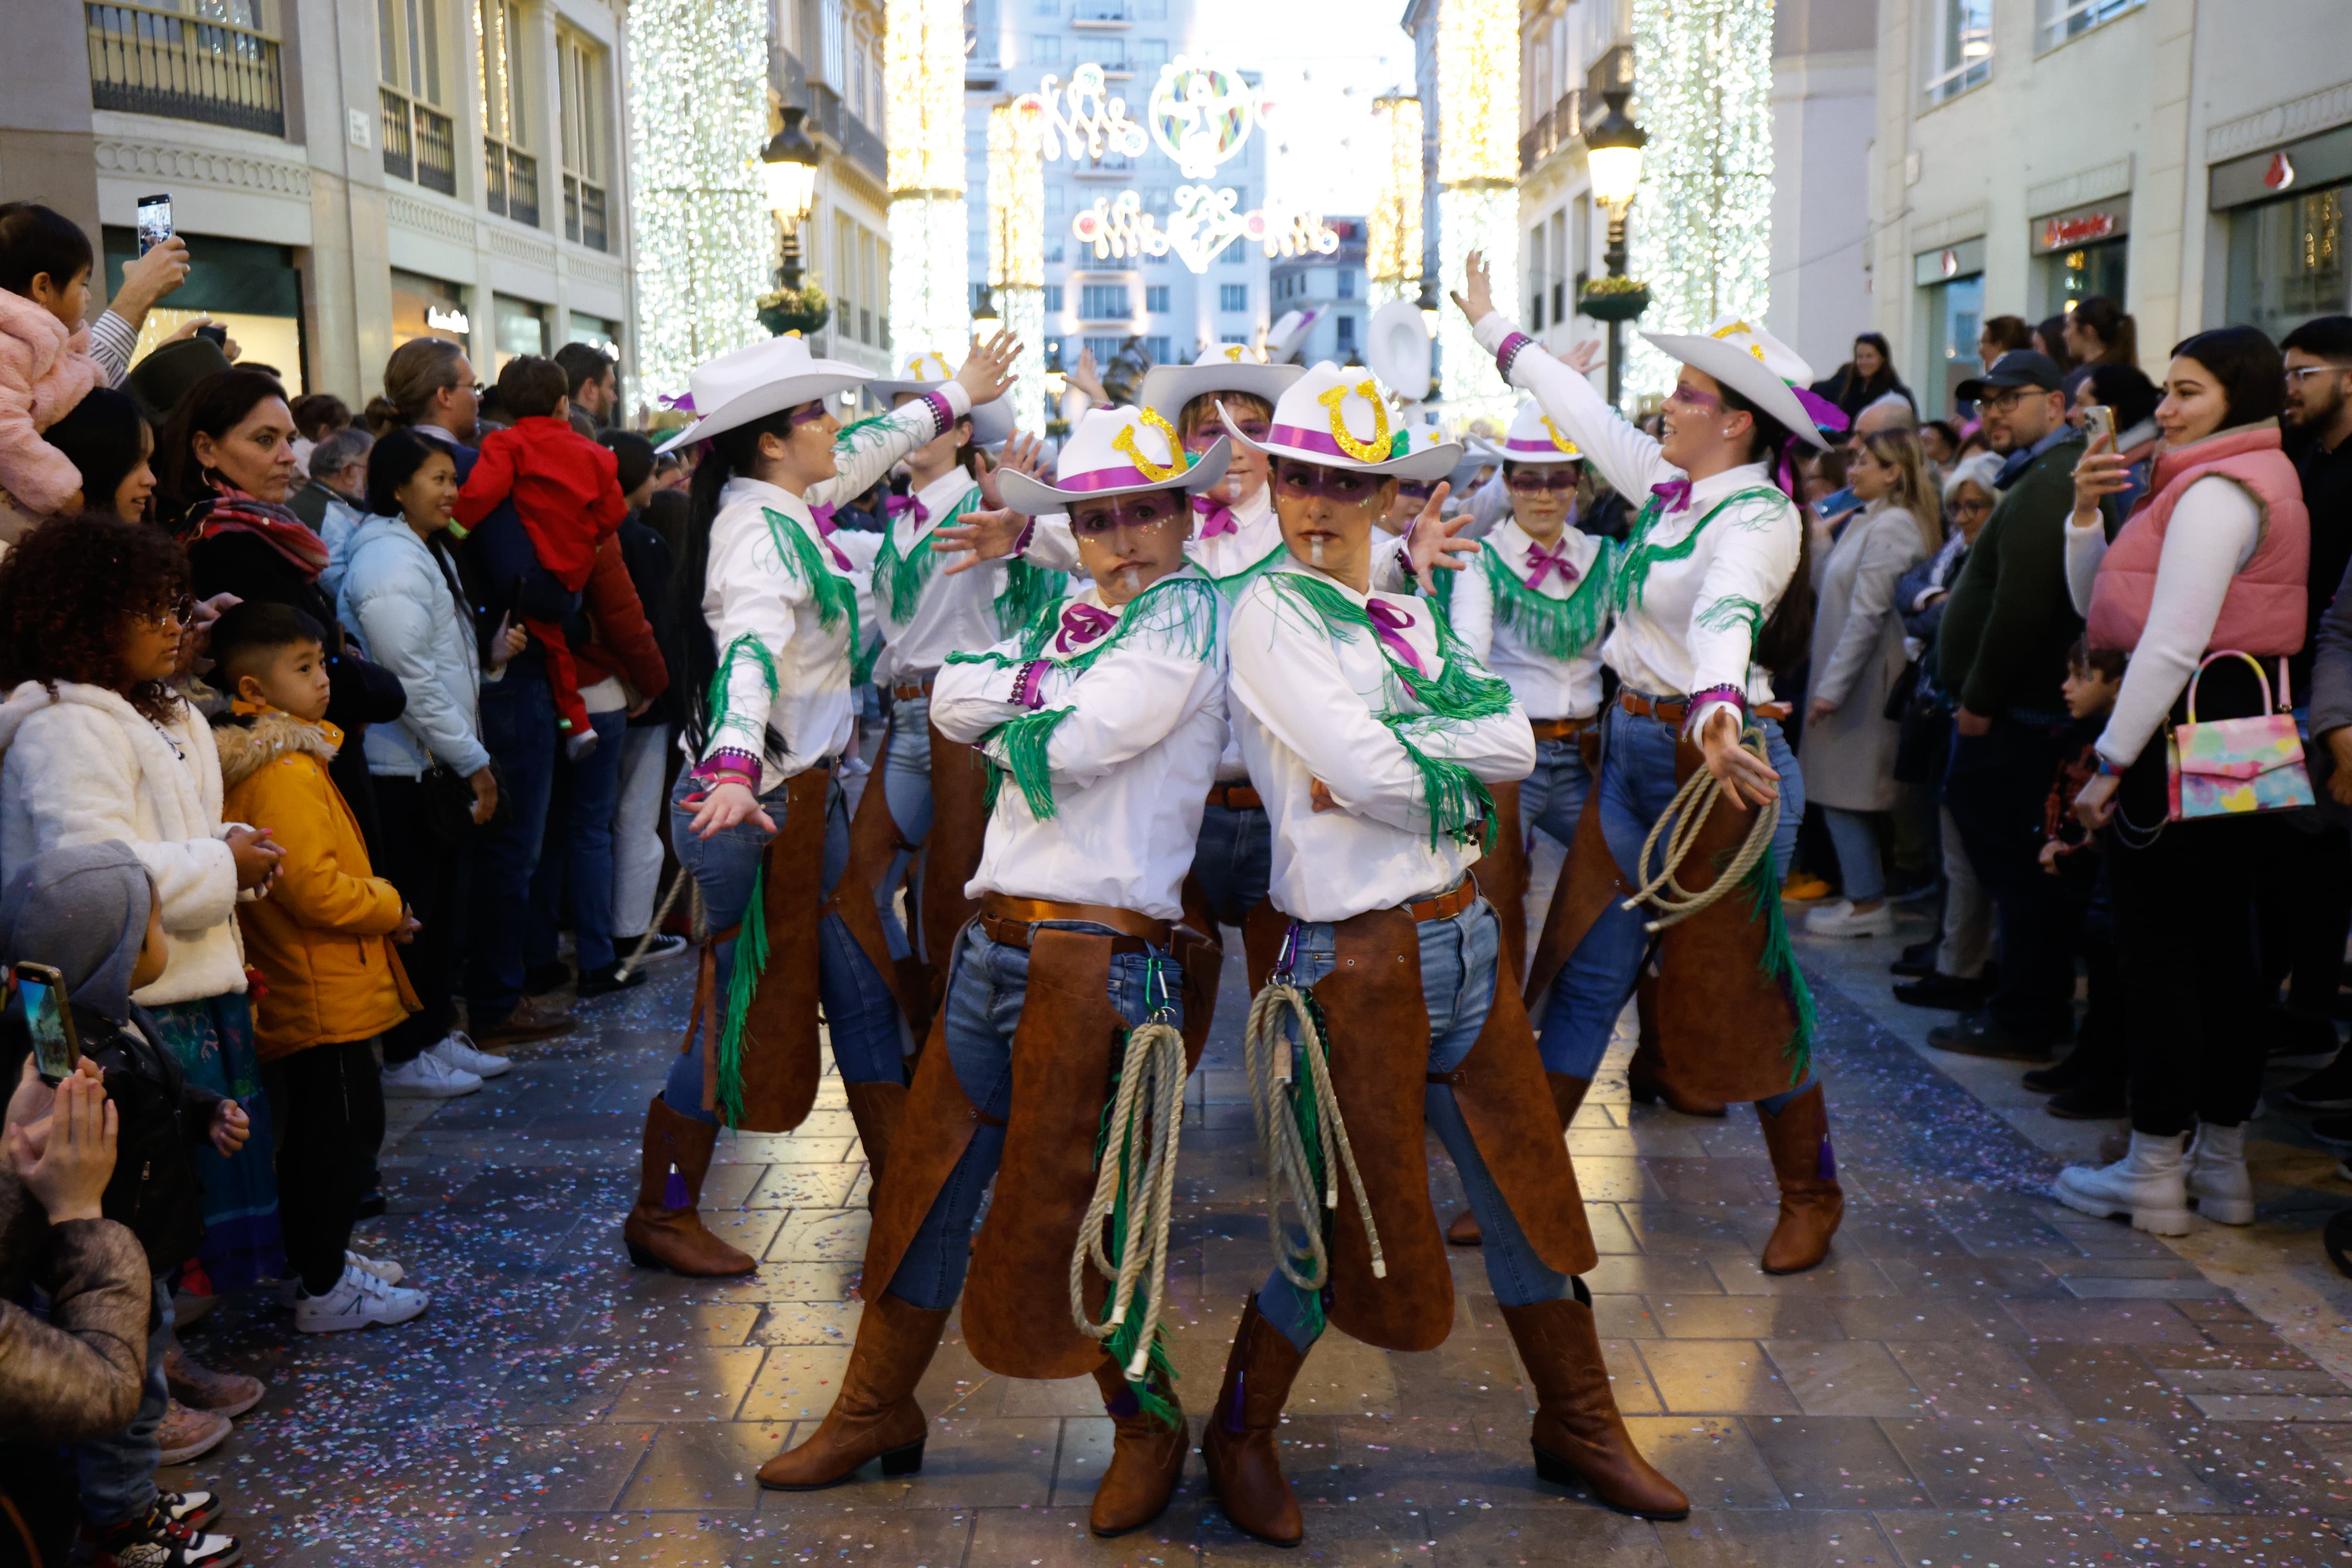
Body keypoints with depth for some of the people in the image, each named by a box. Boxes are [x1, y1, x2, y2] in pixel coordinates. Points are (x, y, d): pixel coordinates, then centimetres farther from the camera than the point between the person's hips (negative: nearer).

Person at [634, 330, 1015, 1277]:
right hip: (761, 806, -10)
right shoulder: (758, 533, -19)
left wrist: (957, 396, 41)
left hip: (810, 791, 10)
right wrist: (734, 774, -52)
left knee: (862, 989, 13)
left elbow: (869, 449, 28)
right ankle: (660, 1217, 15)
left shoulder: (787, 506, 9)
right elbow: (750, 652, -37)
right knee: (743, 1013, 0)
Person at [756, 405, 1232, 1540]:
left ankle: (1150, 1422, 23)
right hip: (1000, 930, 8)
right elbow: (952, 694, 5)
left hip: (1097, 950, -8)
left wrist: (1007, 701, 0)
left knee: (1055, 1210, 0)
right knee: (931, 1170, 15)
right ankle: (875, 1411, 32)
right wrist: (1046, 681, -11)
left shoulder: (1186, 615, -9)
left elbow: (1060, 748, -18)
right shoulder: (1076, 612, 16)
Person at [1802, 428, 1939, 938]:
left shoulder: (1889, 526, -16)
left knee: (1845, 790, -5)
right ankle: (1864, 895, 19)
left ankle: (1867, 903, -1)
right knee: (1848, 791, 13)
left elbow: (1868, 614, -20)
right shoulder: (1872, 522, 15)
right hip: (1852, 675, 10)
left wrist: (1831, 686, -19)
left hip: (1863, 678, -10)